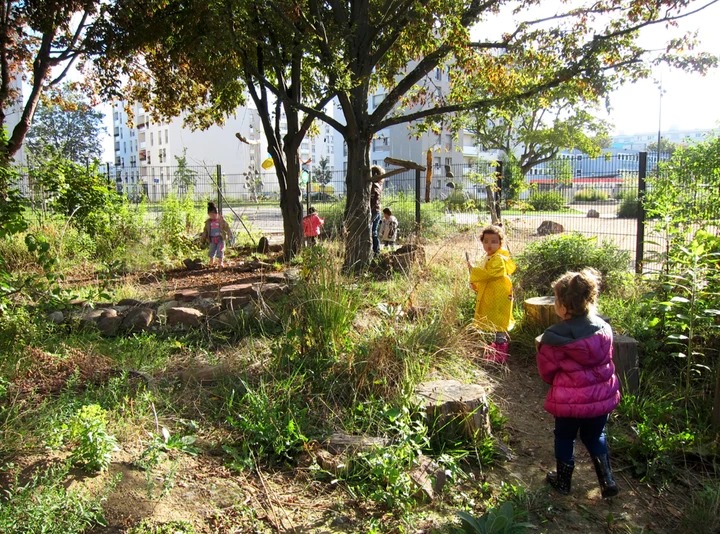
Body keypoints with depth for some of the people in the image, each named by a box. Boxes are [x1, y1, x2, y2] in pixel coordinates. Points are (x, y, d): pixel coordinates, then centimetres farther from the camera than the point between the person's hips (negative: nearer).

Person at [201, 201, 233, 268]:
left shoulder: (221, 220, -5)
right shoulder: (208, 222, 4)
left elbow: (227, 228, -5)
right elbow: (205, 231, 12)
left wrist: (230, 236, -12)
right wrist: (202, 239, 10)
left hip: (220, 239, -3)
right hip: (212, 240, 3)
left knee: (220, 251, -7)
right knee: (212, 252, 7)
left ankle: (220, 263, 2)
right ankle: (211, 264, 21)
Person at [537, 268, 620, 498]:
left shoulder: (554, 337, -24)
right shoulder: (604, 329, -9)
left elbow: (546, 371, -9)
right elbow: (607, 361, 6)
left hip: (569, 401, -4)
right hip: (602, 397, 4)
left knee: (564, 438, 20)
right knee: (595, 436, 27)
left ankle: (563, 481, 36)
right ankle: (607, 481, 26)